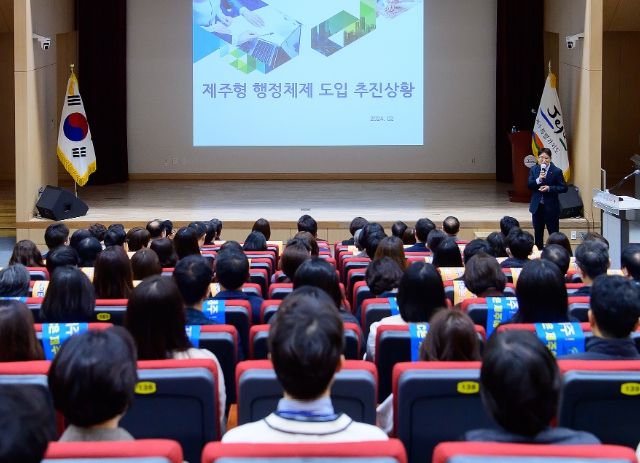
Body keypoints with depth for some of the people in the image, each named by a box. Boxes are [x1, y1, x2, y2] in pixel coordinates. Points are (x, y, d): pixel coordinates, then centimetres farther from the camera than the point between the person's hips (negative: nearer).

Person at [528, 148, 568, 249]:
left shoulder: (556, 171, -7)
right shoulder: (533, 170, 4)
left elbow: (564, 188, -8)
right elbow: (529, 185, -4)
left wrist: (549, 188, -20)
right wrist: (538, 180, -22)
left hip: (551, 207, -4)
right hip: (537, 207, 4)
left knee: (554, 234, 0)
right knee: (538, 233, 14)